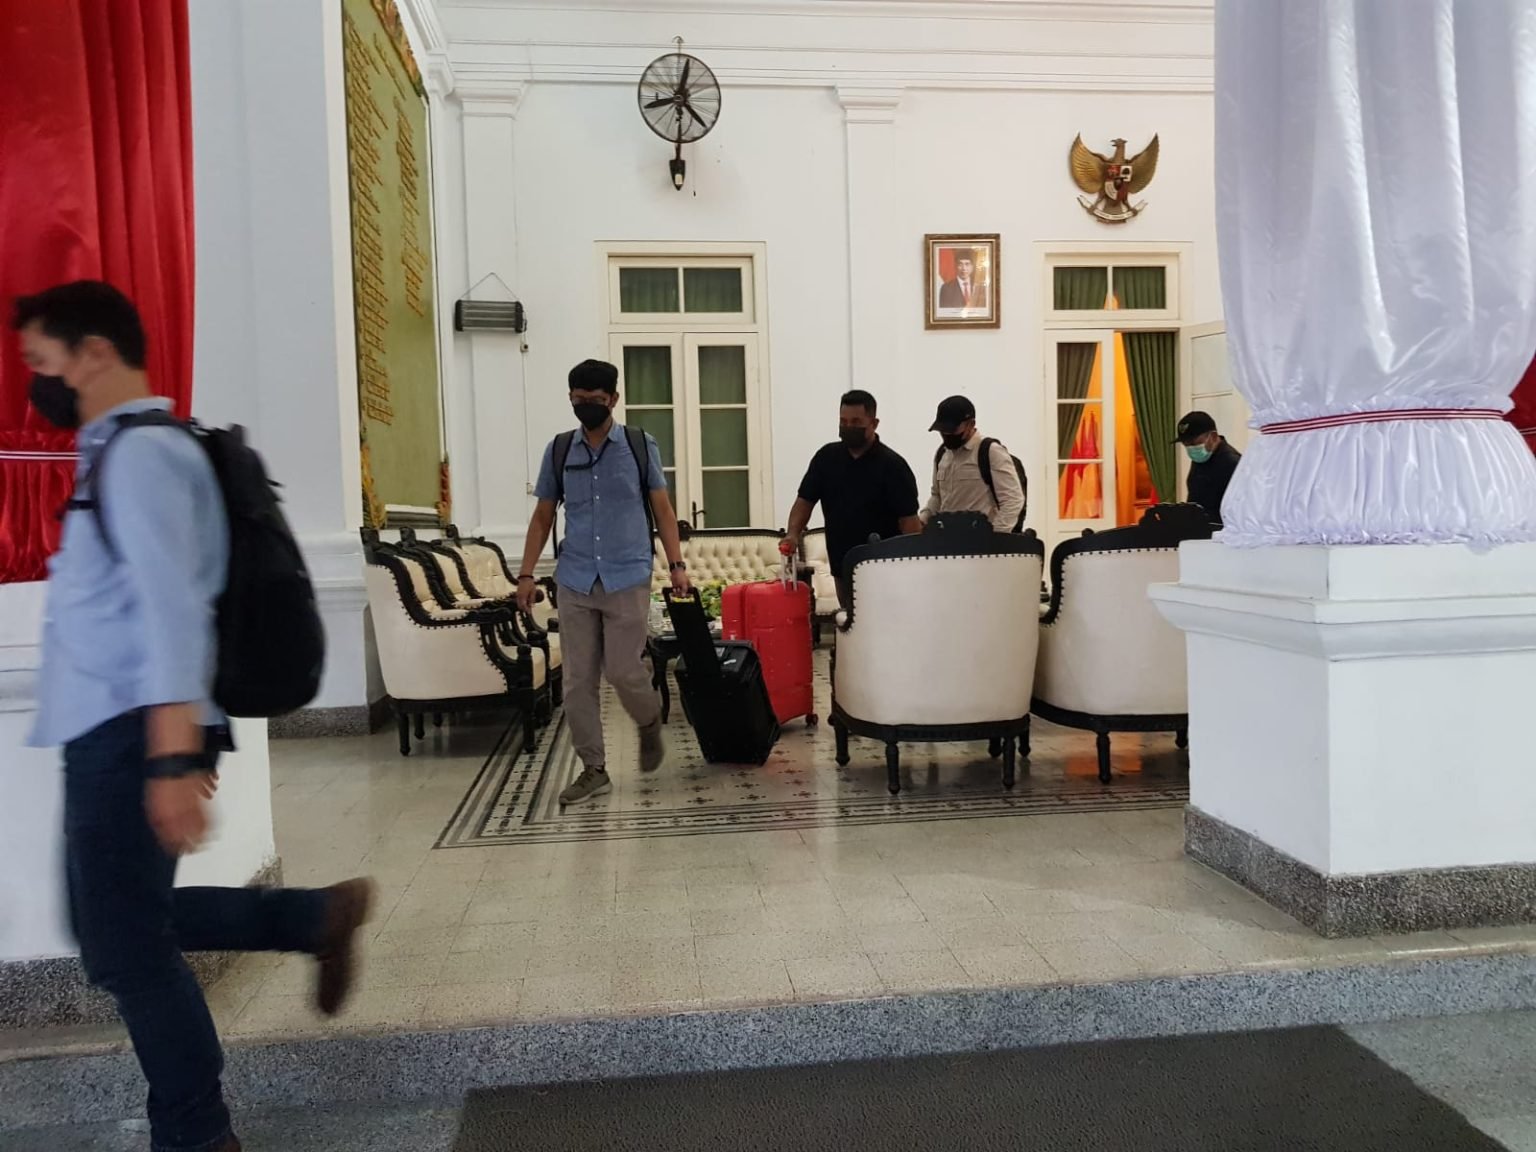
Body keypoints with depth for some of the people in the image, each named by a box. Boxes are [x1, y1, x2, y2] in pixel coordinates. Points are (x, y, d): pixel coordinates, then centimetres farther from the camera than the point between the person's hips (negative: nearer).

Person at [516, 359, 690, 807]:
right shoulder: (558, 450, 8)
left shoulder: (640, 446, 2)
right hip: (575, 582, 3)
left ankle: (650, 724, 27)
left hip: (628, 579, -3)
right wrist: (526, 573, 5)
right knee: (578, 680, 3)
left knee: (623, 670, -6)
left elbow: (662, 508, 6)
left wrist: (676, 563, -3)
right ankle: (594, 769, 15)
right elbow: (543, 517, 13)